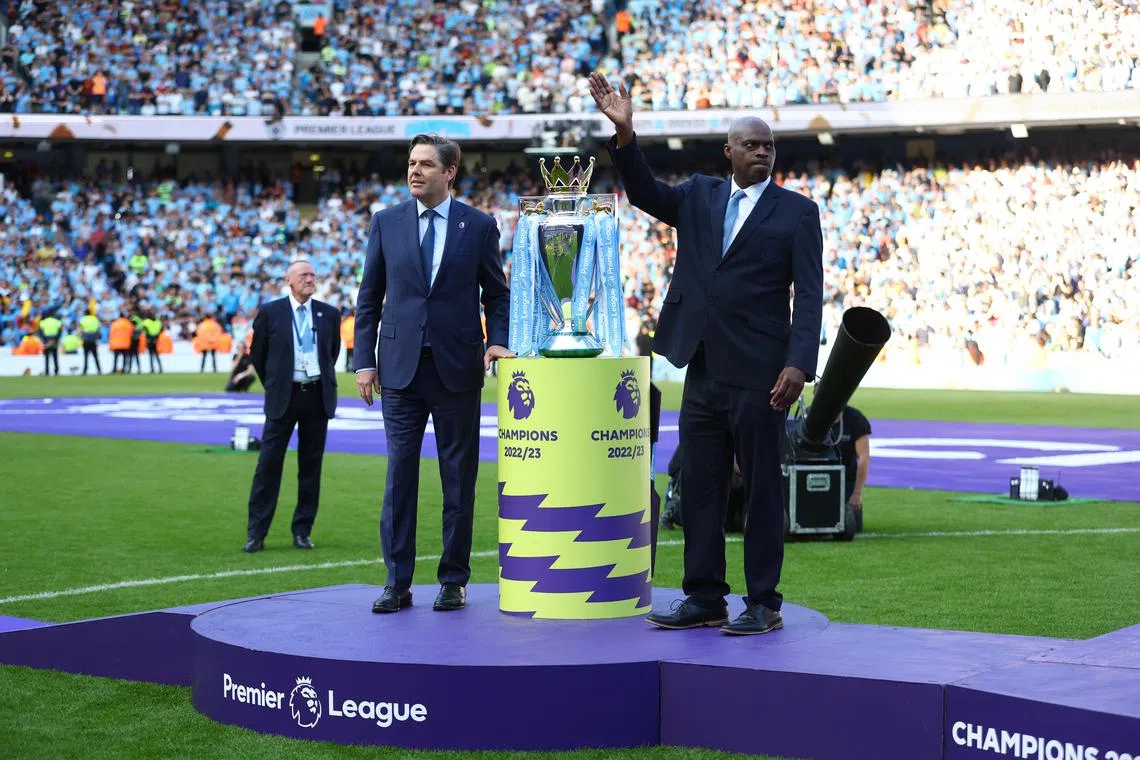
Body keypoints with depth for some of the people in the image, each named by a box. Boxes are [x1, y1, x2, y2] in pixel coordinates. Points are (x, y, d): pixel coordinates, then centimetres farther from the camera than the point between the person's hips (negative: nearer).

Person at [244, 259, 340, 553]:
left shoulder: (328, 314, 6)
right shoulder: (270, 313, -1)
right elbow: (257, 353, 9)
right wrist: (272, 385, 11)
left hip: (318, 396, 2)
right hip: (283, 396, -2)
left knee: (311, 465, 5)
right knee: (269, 463, -4)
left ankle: (302, 531, 13)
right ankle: (256, 533, -1)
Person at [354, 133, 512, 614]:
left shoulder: (479, 226, 2)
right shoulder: (386, 223, 6)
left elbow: (496, 293, 8)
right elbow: (369, 297, 8)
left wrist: (497, 340, -8)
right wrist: (364, 359, 2)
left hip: (457, 369, -1)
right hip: (400, 367, 1)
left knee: (459, 478, 4)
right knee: (399, 474, 1)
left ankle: (454, 581, 12)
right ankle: (398, 582, 6)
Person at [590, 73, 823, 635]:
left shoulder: (796, 212, 0)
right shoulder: (700, 196, 13)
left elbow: (809, 295, -6)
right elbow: (645, 193, 1)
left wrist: (799, 364, -17)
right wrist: (625, 135, -13)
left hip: (758, 374, -5)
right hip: (703, 371, 5)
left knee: (762, 489, 0)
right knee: (700, 487, 9)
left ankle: (763, 604, 7)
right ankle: (704, 599, 17)